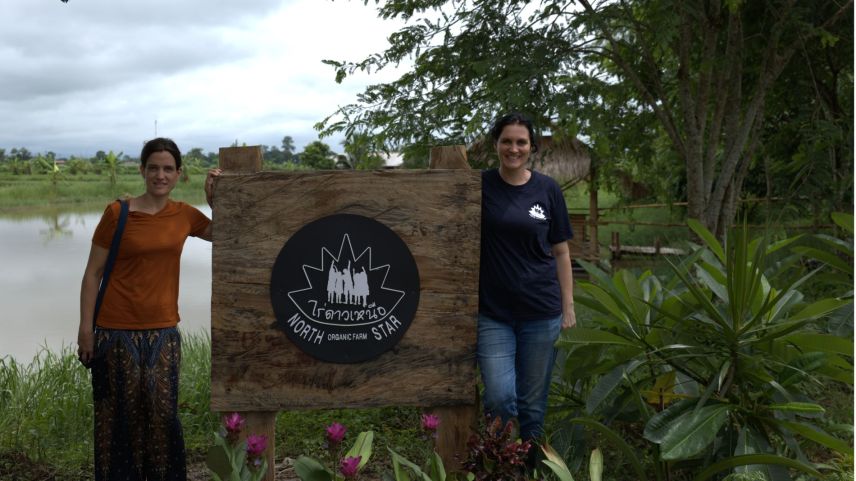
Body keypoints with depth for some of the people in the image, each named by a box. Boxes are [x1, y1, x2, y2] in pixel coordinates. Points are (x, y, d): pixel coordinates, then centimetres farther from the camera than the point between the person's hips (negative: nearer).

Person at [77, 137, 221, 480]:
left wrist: (215, 198, 2)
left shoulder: (185, 215, 3)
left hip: (163, 332, 3)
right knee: (121, 415, 6)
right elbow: (93, 273, -3)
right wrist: (85, 328, -7)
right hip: (118, 331, -3)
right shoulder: (117, 213, -6)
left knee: (162, 414, 8)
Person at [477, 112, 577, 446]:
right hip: (492, 312, -1)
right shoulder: (479, 186, 0)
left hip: (541, 311, 1)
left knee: (533, 401, 8)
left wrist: (568, 305, 4)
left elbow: (561, 252, 7)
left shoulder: (547, 189, 3)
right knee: (500, 398, -8)